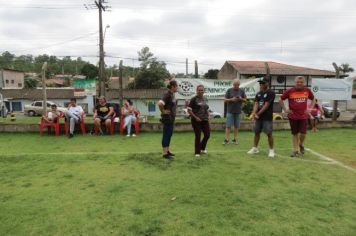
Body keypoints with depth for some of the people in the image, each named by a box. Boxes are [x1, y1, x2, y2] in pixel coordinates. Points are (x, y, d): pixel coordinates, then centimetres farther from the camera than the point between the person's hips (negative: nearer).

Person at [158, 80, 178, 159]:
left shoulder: (172, 94, 11)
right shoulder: (167, 94, -18)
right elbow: (160, 103, -33)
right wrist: (163, 111, -20)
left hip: (171, 118, 9)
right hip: (167, 118, -9)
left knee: (169, 135, 16)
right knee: (166, 135, -2)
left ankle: (167, 151, 27)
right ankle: (165, 153, 6)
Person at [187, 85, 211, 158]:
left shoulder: (204, 99, 12)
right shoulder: (194, 99, -6)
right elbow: (189, 110, -10)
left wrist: (208, 116, 10)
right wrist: (195, 117, -15)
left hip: (205, 120, 6)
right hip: (196, 121, -6)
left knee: (207, 134, 5)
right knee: (198, 136, 0)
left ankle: (202, 148, 31)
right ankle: (197, 152, 14)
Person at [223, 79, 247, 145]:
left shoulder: (242, 91, 7)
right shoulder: (229, 90, 2)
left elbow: (245, 100, 12)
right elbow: (225, 100, 1)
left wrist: (241, 99, -9)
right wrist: (231, 99, -16)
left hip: (238, 111, 2)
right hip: (230, 111, -2)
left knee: (236, 126, 7)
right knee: (228, 126, -4)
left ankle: (235, 139, 16)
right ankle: (226, 140, 0)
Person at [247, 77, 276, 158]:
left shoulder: (271, 93, -8)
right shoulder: (258, 93, 13)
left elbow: (266, 105, -14)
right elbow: (256, 104, 5)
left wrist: (258, 114, -14)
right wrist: (254, 113, -12)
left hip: (267, 118, -6)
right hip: (258, 117, 6)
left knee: (269, 134, -4)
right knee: (257, 132, 10)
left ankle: (271, 150, 8)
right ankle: (255, 148, 21)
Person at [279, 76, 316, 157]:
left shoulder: (307, 91, 2)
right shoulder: (289, 91, -5)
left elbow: (313, 99, 18)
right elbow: (281, 99, 4)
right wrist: (285, 109, -1)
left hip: (304, 116, 1)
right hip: (293, 116, -1)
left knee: (303, 133, -5)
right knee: (294, 134, 7)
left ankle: (301, 144, 27)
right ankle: (296, 150, 20)